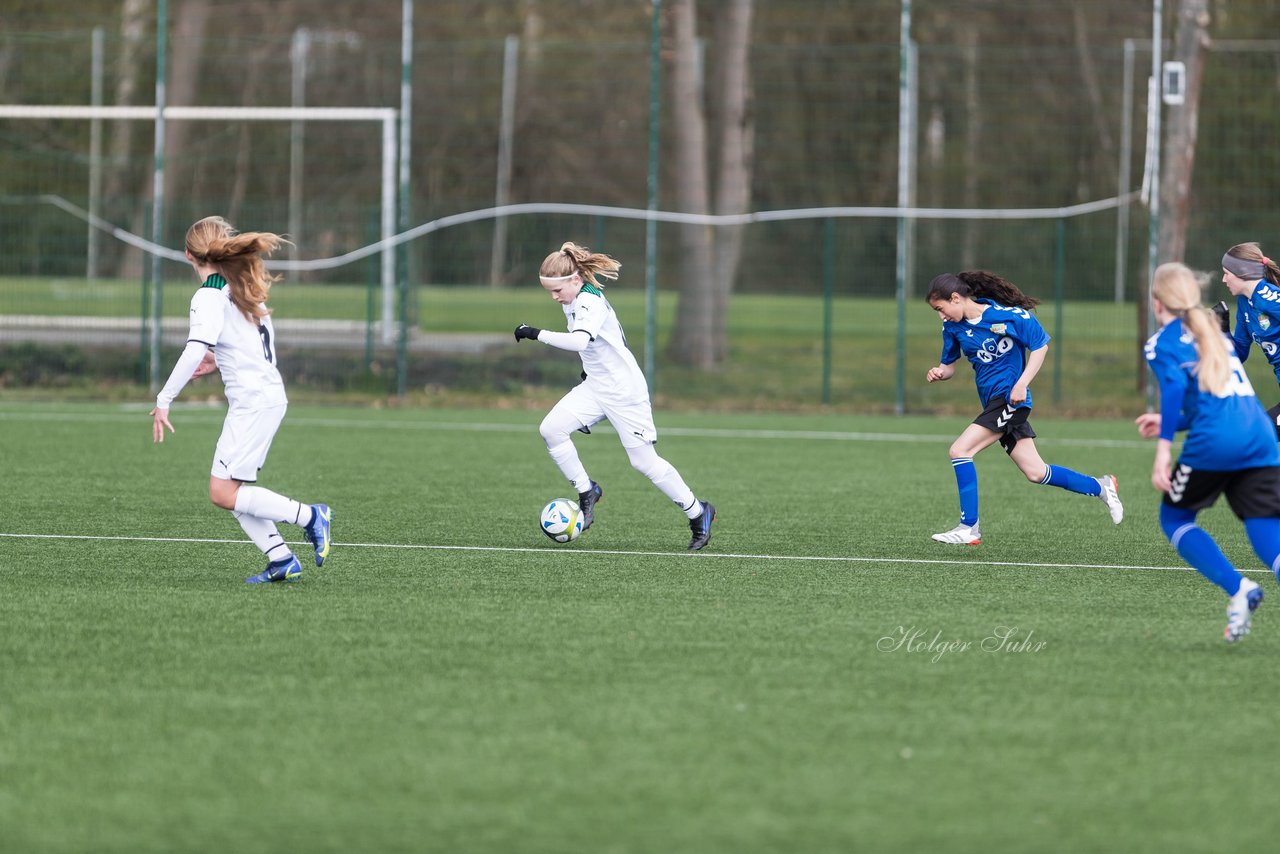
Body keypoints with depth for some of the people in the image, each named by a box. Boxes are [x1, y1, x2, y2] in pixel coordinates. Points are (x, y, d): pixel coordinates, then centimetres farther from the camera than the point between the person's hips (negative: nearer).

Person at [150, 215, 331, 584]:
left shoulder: (210, 296, -12)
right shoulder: (243, 288, 16)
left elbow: (194, 351, -26)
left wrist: (164, 400, -23)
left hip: (252, 400, -9)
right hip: (270, 393, 9)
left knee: (223, 493, -10)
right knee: (231, 491, 9)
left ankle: (309, 516, -8)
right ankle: (282, 561, 4)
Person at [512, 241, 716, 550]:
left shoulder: (591, 303, -26)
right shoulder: (573, 299, 3)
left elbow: (578, 341, -45)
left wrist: (537, 334, -44)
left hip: (625, 391, -8)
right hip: (595, 386, 8)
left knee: (644, 461, -2)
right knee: (551, 429, -13)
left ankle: (697, 512, 15)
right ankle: (586, 492, 2)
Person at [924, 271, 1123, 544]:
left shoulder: (1007, 315, -14)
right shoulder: (953, 327, 5)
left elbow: (1041, 345, -7)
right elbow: (949, 365, 15)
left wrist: (1022, 383, -16)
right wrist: (939, 373, -9)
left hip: (1009, 398, -7)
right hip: (992, 402, 7)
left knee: (960, 450, -18)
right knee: (1035, 472, 6)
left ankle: (969, 528, -12)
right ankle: (1100, 487, 23)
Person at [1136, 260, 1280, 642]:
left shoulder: (1162, 342, 9)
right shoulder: (1218, 336, 29)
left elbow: (1176, 386, -11)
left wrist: (1164, 445, -15)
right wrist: (1171, 423, 39)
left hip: (1212, 443, -5)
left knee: (1175, 519, 16)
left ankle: (1238, 589, -4)